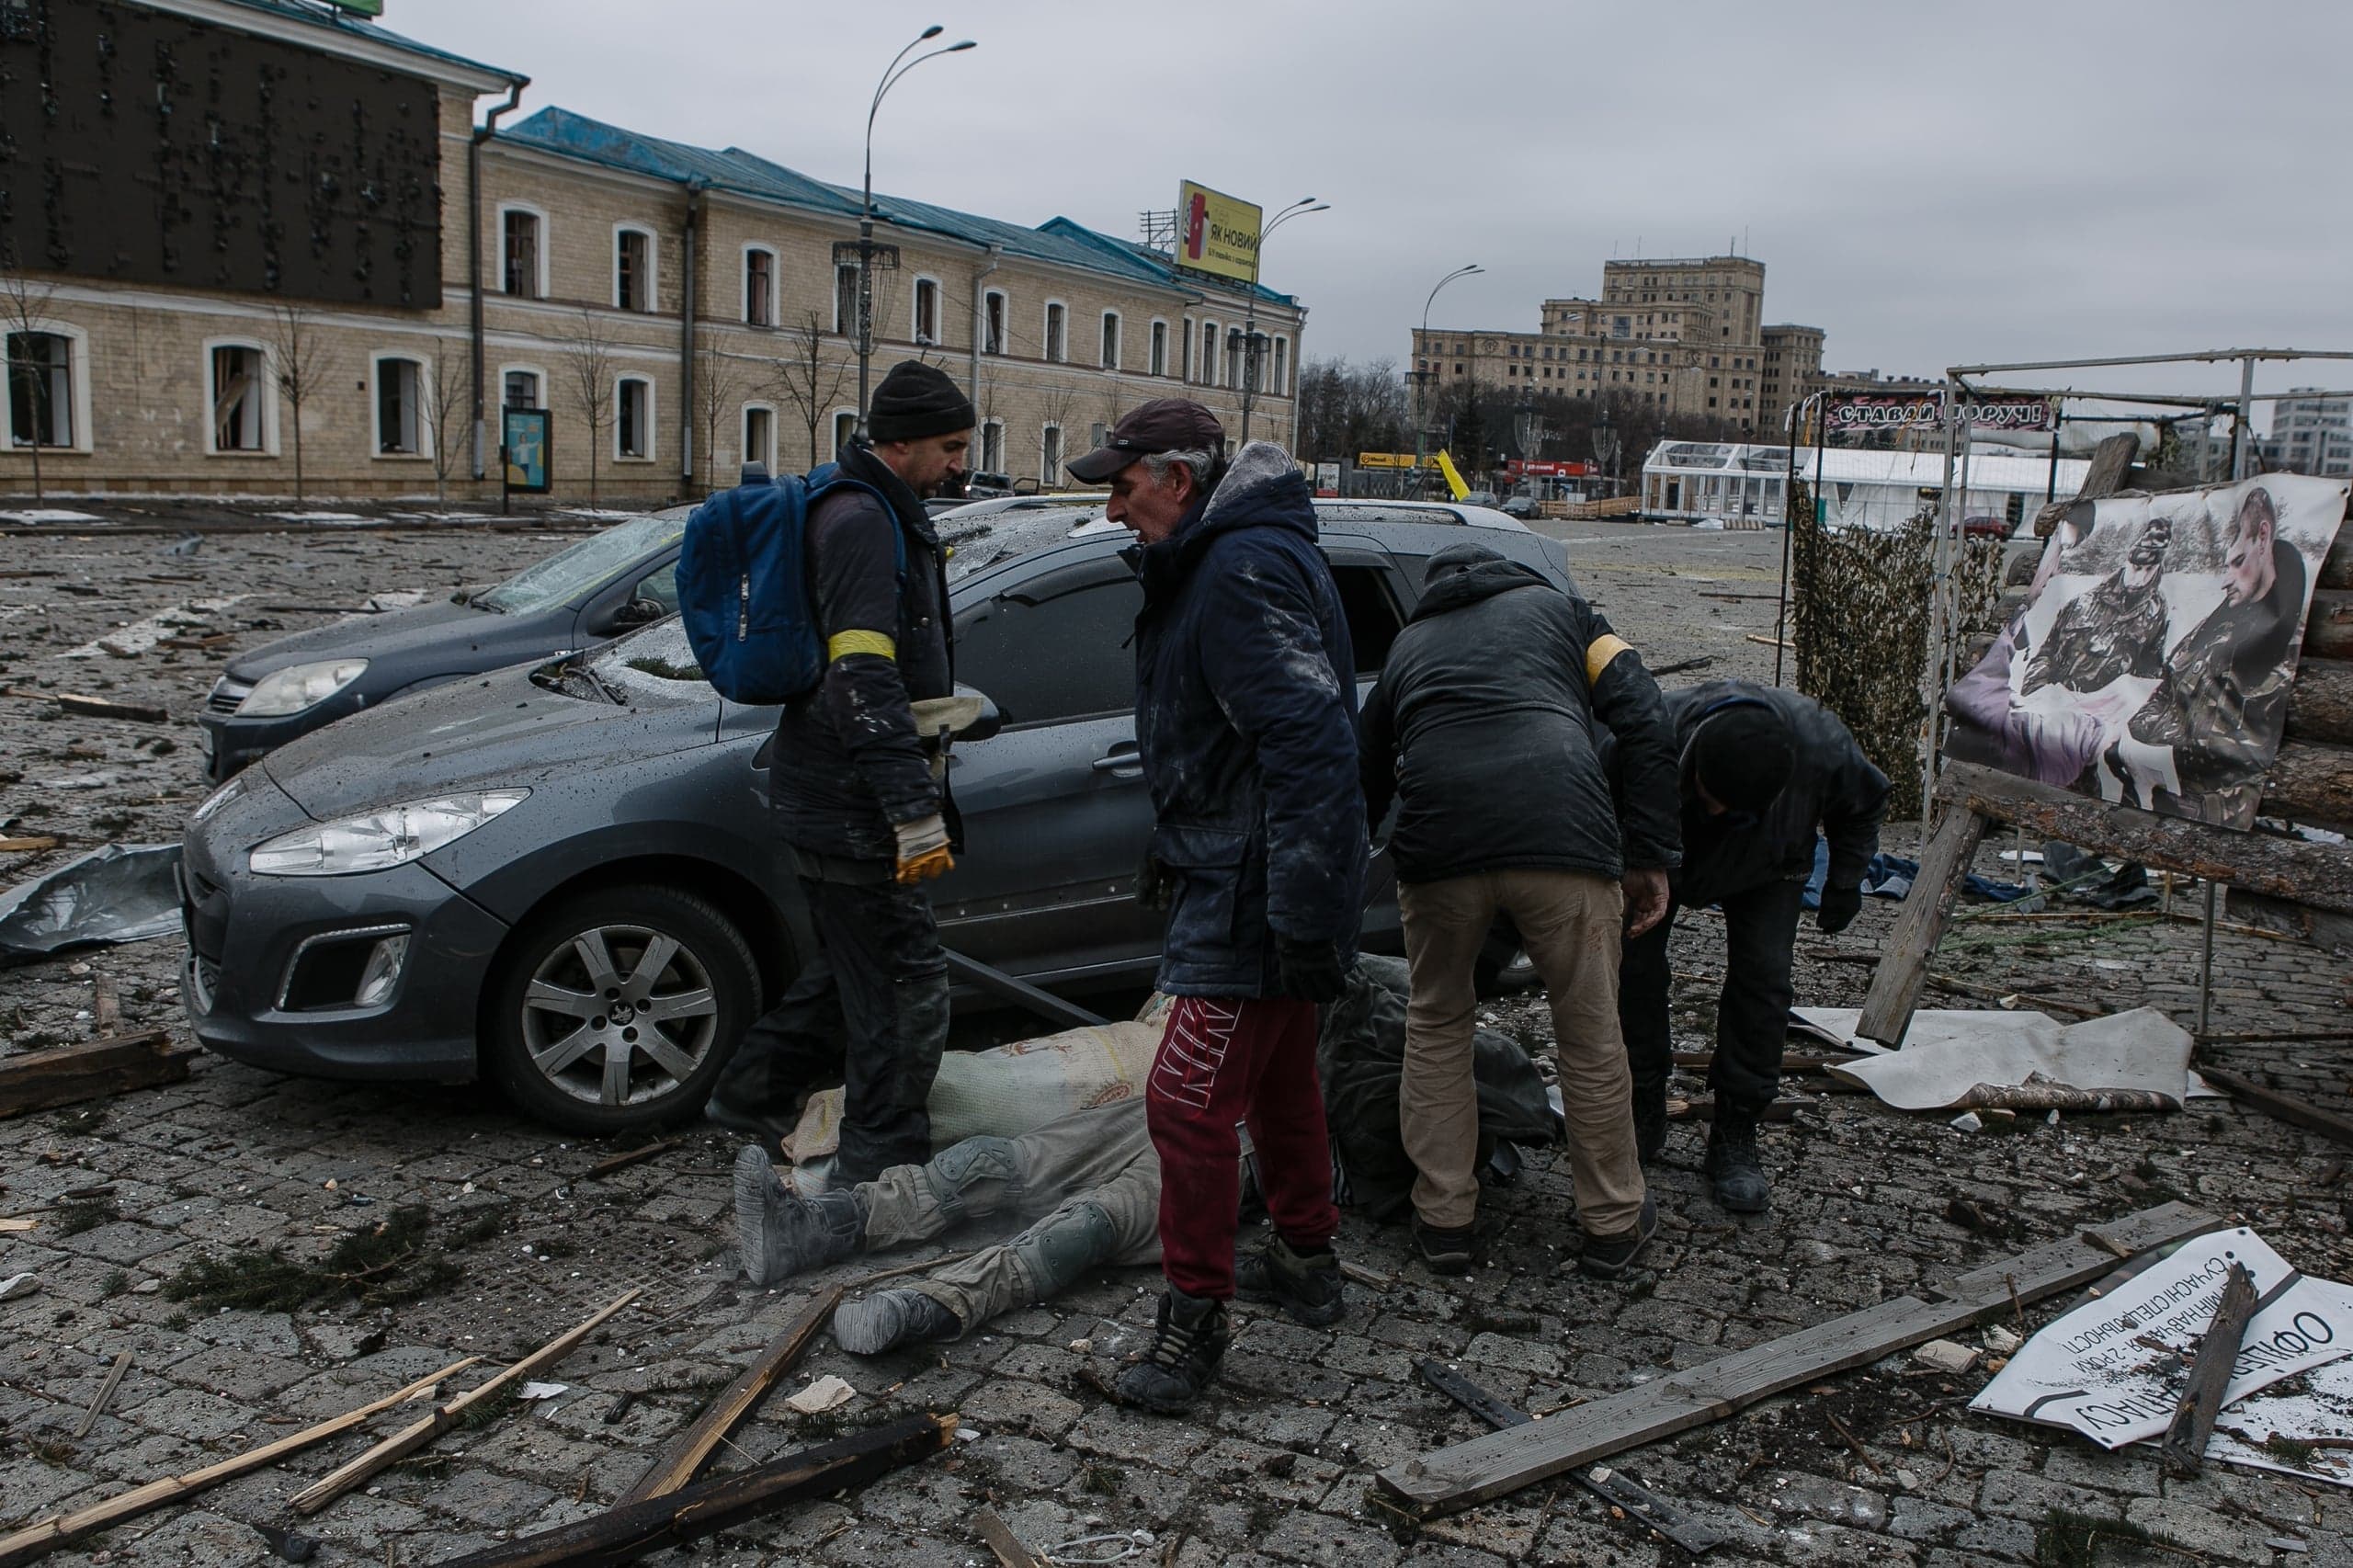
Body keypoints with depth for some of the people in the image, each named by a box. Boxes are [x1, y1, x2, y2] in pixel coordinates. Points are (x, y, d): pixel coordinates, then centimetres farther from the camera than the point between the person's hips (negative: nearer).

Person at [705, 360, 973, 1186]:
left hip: (832, 799, 11)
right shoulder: (860, 520, -18)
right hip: (849, 807, -11)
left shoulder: (879, 513, 16)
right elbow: (864, 683, -26)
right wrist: (916, 811, -28)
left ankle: (752, 1094, 35)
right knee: (905, 982, -2)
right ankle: (887, 1165, 9)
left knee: (854, 965, 22)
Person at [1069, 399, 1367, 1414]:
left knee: (1188, 1102, -8)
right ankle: (1306, 1263, 38)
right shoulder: (1214, 562, 15)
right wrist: (1172, 844, 32)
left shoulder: (1245, 574, -21)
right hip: (1235, 871, 11)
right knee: (1276, 1074, 22)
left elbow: (1309, 741, -29)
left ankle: (1195, 1317, 7)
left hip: (1255, 892, -11)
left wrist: (1305, 918, -30)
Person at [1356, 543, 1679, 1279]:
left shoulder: (1408, 644, 32)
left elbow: (1365, 783, 33)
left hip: (1437, 842, 1)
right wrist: (1650, 857, 11)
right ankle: (1614, 1224, 30)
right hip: (1563, 833, -1)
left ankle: (1443, 1219, 28)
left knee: (1436, 1026, 22)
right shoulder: (1559, 607, 27)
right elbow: (1644, 723, 11)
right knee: (1591, 1036, 15)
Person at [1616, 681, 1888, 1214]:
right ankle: (1643, 1114, 5)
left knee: (1763, 975, -13)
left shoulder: (1821, 744, -36)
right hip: (1658, 855, -1)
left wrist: (1844, 883, -5)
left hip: (1764, 870, 1)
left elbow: (1865, 803, -8)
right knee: (1634, 963, -14)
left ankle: (1735, 1136, -1)